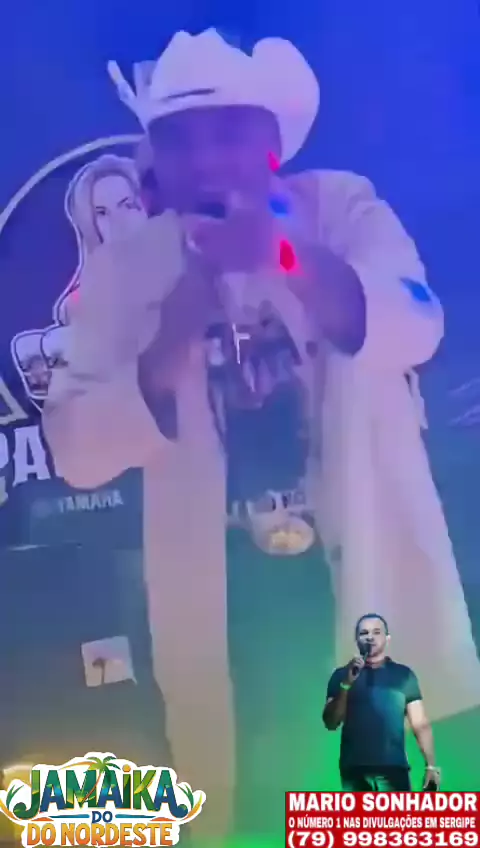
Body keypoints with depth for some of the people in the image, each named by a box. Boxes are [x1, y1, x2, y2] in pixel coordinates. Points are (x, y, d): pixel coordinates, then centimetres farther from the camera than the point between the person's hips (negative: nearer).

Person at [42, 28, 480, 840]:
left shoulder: (342, 207, -3)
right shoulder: (124, 268, -2)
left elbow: (413, 332, -22)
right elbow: (76, 452, -9)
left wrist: (287, 255, -38)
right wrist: (167, 350, -25)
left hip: (371, 574, 0)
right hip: (230, 602, 1)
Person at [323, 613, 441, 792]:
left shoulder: (403, 674, 12)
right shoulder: (342, 675, 12)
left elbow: (420, 724, 8)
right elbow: (331, 723, 3)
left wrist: (430, 765, -4)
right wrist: (346, 683, -10)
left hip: (393, 767, 0)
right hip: (354, 768, 0)